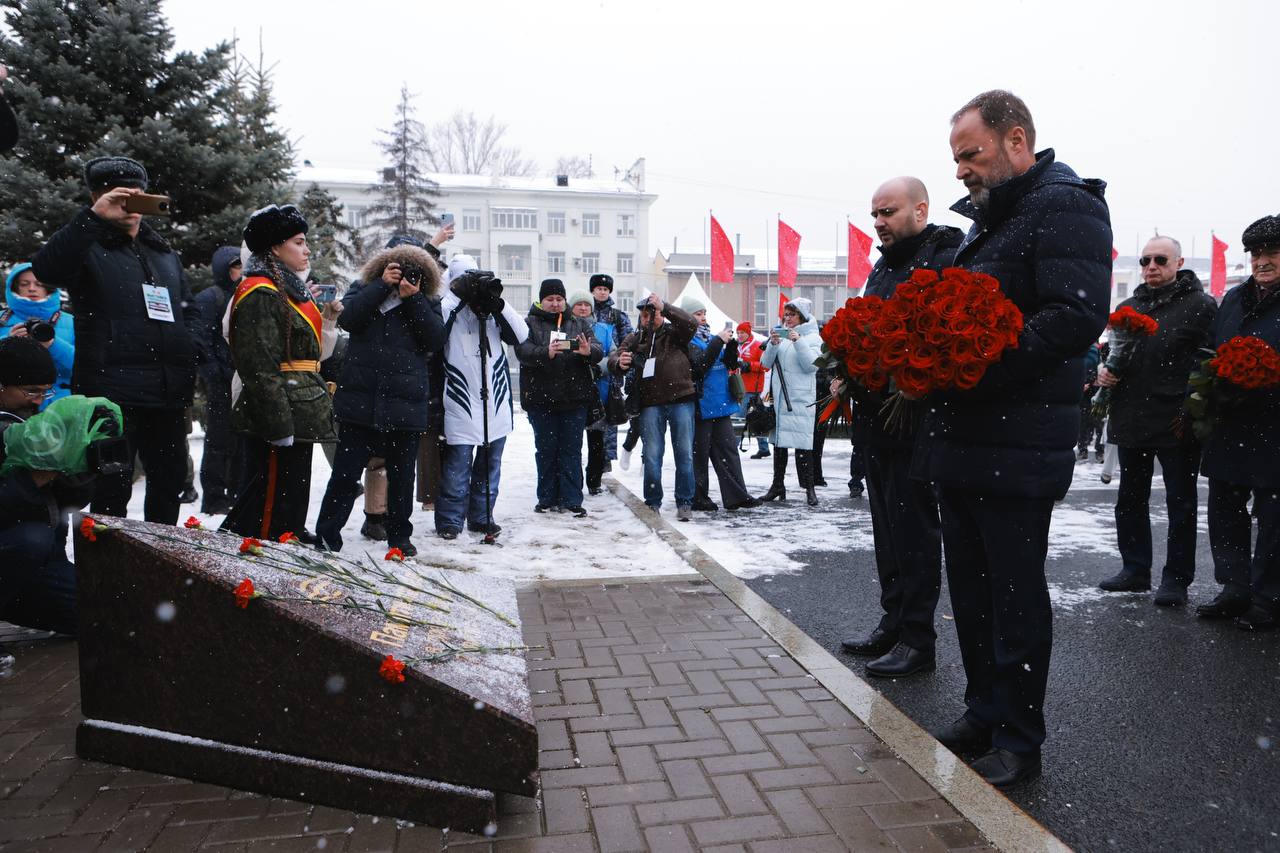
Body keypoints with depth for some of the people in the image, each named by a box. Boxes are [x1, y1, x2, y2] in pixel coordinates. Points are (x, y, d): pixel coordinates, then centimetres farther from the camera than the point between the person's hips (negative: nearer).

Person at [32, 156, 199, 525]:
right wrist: (93, 217, -24)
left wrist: (188, 350, 7)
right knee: (113, 487, -1)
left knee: (170, 481, 14)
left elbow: (190, 311, 26)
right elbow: (45, 269, -19)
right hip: (111, 390, -6)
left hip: (169, 392, 6)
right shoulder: (88, 248, 2)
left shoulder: (165, 254, 20)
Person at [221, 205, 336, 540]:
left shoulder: (292, 290, 19)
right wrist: (278, 425, -23)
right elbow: (259, 367, -21)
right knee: (272, 508, -6)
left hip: (297, 418, 11)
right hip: (277, 417, -11)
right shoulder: (260, 293, -14)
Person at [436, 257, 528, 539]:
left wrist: (499, 304, -13)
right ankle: (450, 520, 11)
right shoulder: (448, 307, 0)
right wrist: (457, 295, -17)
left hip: (495, 401, 4)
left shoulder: (494, 309, 10)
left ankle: (481, 517, 24)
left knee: (490, 464, 12)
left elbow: (521, 335, -2)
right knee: (457, 466, -2)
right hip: (461, 402, -4)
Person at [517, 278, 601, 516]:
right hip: (541, 398, -1)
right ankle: (547, 499, 16)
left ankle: (571, 500, 7)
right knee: (545, 449, 6)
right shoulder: (530, 324, 6)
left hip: (574, 398, 2)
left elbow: (598, 351, 0)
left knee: (572, 450, 3)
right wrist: (546, 353, -31)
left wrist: (589, 351, -24)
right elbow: (522, 350, -12)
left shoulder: (580, 324, 13)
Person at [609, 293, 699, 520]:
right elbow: (613, 359, 2)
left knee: (684, 454, 2)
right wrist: (620, 363, -22)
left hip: (681, 400, -1)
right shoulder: (634, 339, 13)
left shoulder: (674, 333, 7)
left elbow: (691, 324, -13)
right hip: (650, 404, 1)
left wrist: (664, 306, -20)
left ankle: (685, 503, 11)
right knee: (652, 455, 3)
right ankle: (652, 503, 15)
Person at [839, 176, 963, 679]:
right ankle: (893, 623, 27)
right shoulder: (882, 268, 19)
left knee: (913, 528, -1)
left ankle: (917, 638, 11)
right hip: (875, 419, 9)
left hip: (917, 421, -8)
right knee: (887, 528, 15)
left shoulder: (946, 259, -9)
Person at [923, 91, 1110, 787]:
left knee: (1015, 594, 2)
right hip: (961, 441, 9)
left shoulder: (1066, 206, -7)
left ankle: (1019, 741, 18)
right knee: (969, 586, 16)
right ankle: (983, 715, 31)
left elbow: (1078, 316, -21)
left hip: (1017, 448, -9)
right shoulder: (986, 220, 21)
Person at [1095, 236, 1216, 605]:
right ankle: (1135, 569, 26)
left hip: (1177, 423, -6)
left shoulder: (1200, 305, -5)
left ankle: (1176, 579, 14)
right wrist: (1102, 370, 0)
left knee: (1181, 503, 5)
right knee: (1130, 499, 13)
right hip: (1131, 420, 6)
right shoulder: (1128, 307, 13)